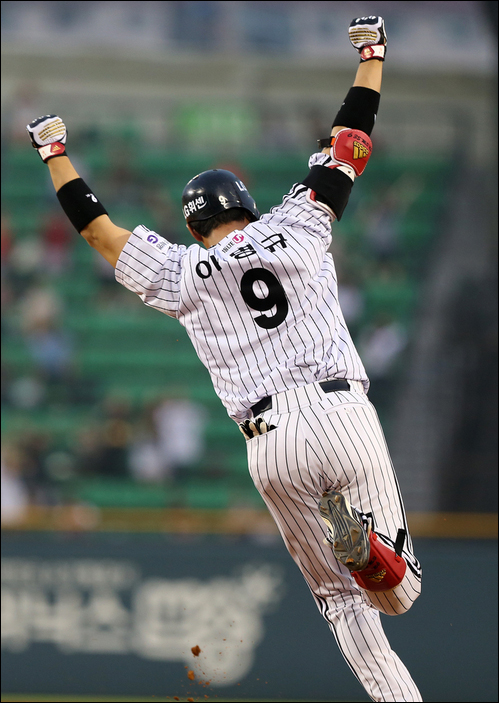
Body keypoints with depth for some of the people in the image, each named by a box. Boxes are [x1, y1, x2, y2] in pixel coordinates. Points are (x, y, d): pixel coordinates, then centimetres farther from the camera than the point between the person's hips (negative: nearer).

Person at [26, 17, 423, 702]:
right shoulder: (295, 227, 11)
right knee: (398, 593, 2)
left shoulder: (182, 274, 11)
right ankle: (372, 541, -32)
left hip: (273, 446, 0)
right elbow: (350, 139, 16)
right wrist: (372, 52, 26)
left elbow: (95, 226, 20)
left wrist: (54, 150, 33)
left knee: (343, 600, 9)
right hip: (344, 415, 0)